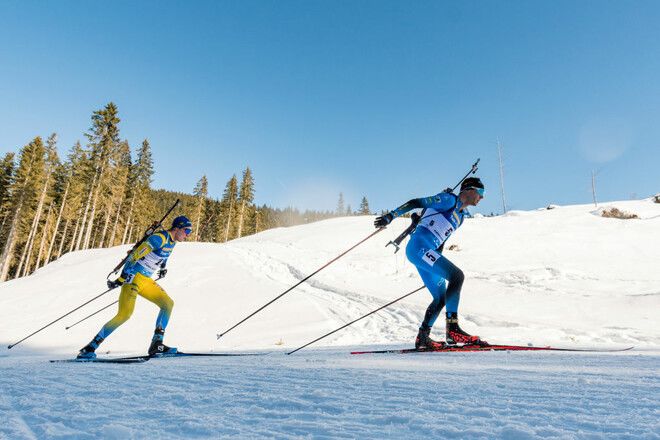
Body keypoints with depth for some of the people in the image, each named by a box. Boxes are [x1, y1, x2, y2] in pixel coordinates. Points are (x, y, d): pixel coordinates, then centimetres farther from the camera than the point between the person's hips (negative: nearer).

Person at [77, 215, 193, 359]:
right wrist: (121, 279, -24)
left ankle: (156, 345, 0)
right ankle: (89, 348, -6)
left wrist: (163, 268, 45)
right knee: (125, 314, -19)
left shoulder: (172, 240, 8)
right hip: (133, 277, -9)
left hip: (146, 280, 9)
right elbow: (135, 254, -23)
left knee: (168, 303, 0)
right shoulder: (160, 238, -20)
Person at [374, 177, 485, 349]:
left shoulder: (461, 215, 23)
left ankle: (422, 337, 15)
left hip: (428, 252, 10)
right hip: (419, 247, -10)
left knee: (441, 298, 9)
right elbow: (416, 202, -6)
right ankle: (452, 329, -21)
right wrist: (390, 216, -11)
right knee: (457, 275, -21)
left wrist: (439, 267, 26)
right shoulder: (449, 199, -3)